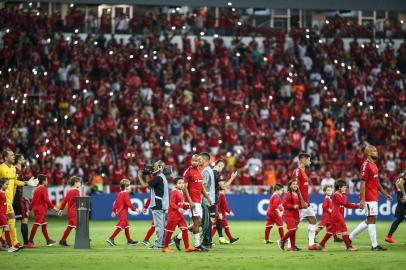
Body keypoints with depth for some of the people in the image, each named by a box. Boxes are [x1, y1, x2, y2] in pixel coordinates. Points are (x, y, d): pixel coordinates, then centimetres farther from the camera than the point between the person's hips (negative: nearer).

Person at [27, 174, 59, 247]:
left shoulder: (36, 189, 14)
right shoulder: (44, 189, -11)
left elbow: (33, 200, 15)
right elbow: (46, 200, -19)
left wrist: (30, 209, 17)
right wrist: (53, 207, -17)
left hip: (36, 209, 9)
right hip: (41, 209, -9)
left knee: (44, 225, 16)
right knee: (36, 225, -10)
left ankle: (48, 240, 23)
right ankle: (30, 242, -13)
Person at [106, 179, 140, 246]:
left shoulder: (119, 194, 12)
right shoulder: (125, 194, -14)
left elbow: (116, 203, 13)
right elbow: (128, 203, -19)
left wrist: (114, 211, 16)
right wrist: (135, 209, -11)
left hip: (120, 212, 10)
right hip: (123, 213, -10)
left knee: (126, 227, 15)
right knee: (120, 226, -10)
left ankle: (129, 241, 20)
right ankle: (111, 238, -15)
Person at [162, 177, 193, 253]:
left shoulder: (181, 193, 13)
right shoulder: (174, 192, -12)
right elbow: (171, 203, -20)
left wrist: (188, 206, 5)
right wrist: (178, 208, -30)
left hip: (180, 215, 8)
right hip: (173, 214, -8)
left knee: (185, 229, -1)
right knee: (170, 231, 0)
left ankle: (187, 247, 0)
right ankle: (165, 247, 11)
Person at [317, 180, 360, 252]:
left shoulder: (341, 195, 18)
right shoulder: (336, 195, -12)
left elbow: (347, 204, 18)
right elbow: (344, 202, -22)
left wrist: (357, 206, 11)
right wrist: (344, 194, -9)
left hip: (339, 215, 10)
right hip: (337, 214, -10)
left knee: (331, 230, 10)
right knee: (344, 229, -9)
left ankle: (321, 245, 14)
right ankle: (349, 247, -9)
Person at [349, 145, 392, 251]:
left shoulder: (374, 165, 17)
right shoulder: (366, 165, -13)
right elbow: (363, 183, -18)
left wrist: (385, 194, 22)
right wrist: (362, 200, -22)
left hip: (374, 197, 10)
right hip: (369, 198, -10)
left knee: (369, 221, 13)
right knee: (372, 220, -5)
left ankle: (350, 237, 20)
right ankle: (374, 245, -1)